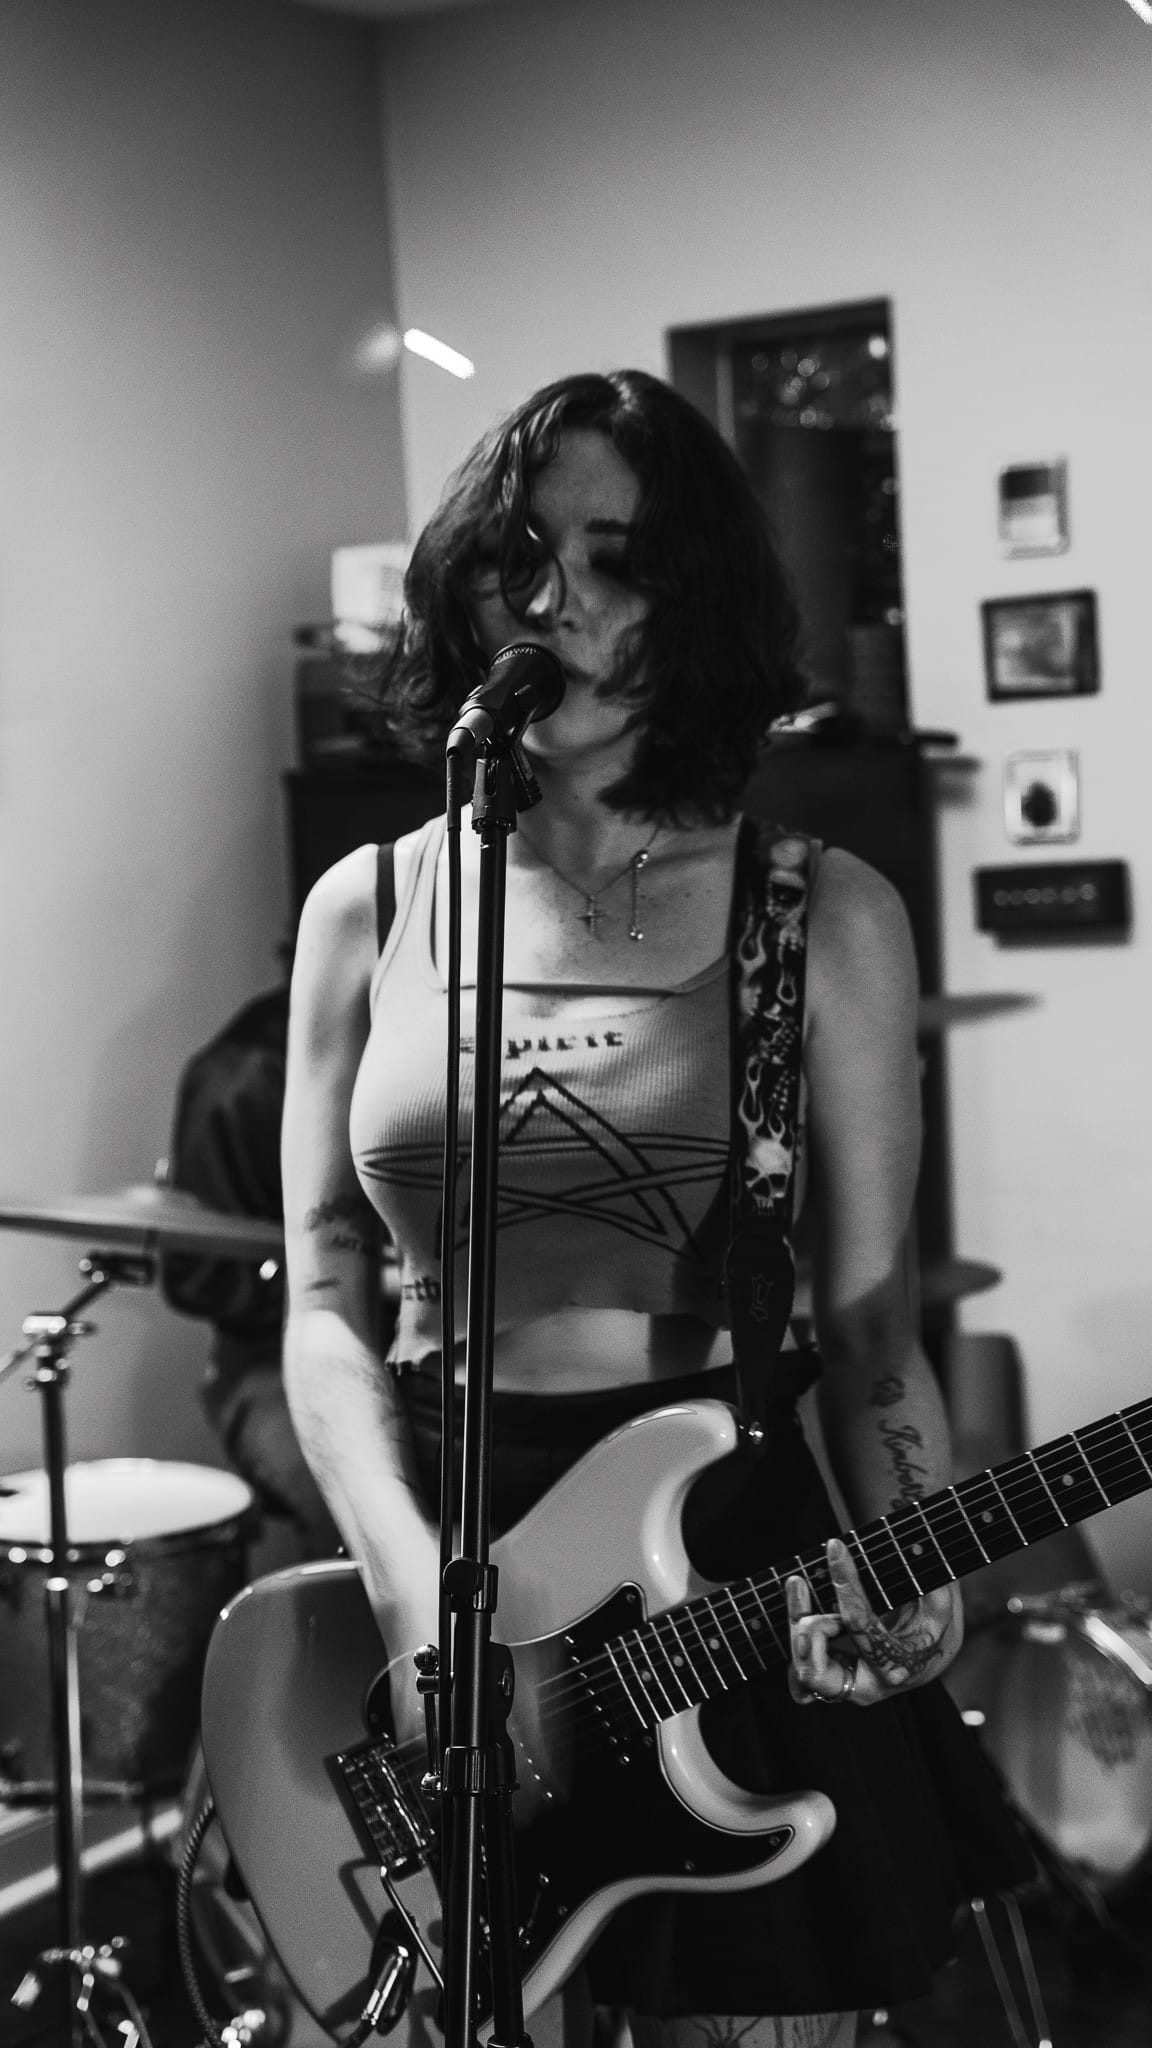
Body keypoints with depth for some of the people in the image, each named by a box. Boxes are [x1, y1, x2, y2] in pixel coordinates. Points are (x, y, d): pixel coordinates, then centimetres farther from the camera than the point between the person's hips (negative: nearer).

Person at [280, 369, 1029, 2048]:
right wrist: (414, 1583, -13)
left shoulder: (822, 919, -3)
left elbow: (867, 1318, -2)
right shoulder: (367, 911, 3)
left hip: (736, 1580, -2)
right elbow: (325, 1299, 1)